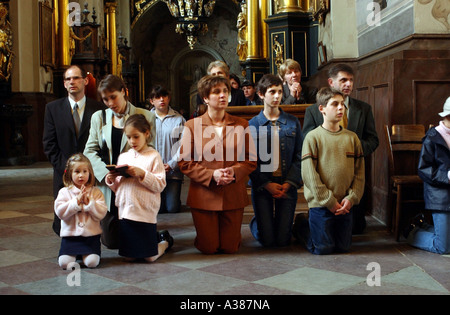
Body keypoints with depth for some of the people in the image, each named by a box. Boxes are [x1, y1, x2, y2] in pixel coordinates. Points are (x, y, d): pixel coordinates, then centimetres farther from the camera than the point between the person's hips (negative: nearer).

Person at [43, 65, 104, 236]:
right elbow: (49, 144, 4)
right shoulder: (52, 108, 7)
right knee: (62, 224, 1)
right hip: (64, 177, 1)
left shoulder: (98, 108, 3)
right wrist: (64, 168, -7)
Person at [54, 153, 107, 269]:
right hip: (70, 234, 0)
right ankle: (75, 254, 16)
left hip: (91, 234, 0)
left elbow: (101, 213, -5)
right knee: (64, 262, -17)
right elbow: (60, 212, -10)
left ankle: (84, 254, 16)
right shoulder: (64, 192, 4)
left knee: (92, 262, -19)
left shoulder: (96, 192, 5)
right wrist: (77, 201, -15)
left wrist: (88, 202, -15)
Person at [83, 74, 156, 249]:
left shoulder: (145, 116, 1)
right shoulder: (98, 118, 10)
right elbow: (90, 151, 4)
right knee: (110, 241, 6)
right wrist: (106, 174, -13)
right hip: (107, 187, 2)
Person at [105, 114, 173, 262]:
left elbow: (160, 185, -12)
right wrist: (111, 180, -7)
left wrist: (142, 174, -22)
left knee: (150, 257, 1)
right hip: (125, 210, 5)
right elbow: (117, 188, 13)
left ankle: (165, 241, 31)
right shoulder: (123, 157, 10)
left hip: (145, 212, -5)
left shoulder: (153, 156, -5)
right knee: (128, 255, 11)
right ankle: (155, 237, 34)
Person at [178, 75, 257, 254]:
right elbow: (184, 162, -3)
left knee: (230, 248, 6)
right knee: (208, 248, 4)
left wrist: (234, 172, -15)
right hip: (204, 196, -1)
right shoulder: (192, 126, -1)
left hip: (233, 195, 2)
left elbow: (251, 160, 5)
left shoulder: (241, 125, 4)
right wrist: (211, 175, -16)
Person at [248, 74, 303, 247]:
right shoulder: (252, 124, 1)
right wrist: (266, 184, -13)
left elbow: (299, 156, 3)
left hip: (287, 186, 2)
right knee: (267, 240, -1)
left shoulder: (293, 122, 6)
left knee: (283, 240, 2)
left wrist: (289, 183, -10)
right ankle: (256, 222, 31)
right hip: (262, 186, -1)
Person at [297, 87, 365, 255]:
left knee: (343, 247, 11)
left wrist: (351, 198, -7)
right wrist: (329, 201, -14)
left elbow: (359, 172, 6)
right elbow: (309, 174, -12)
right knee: (323, 248, 0)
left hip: (345, 205, 4)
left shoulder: (352, 137, 6)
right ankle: (302, 227, 27)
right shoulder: (313, 137, -7)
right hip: (320, 204, -4)